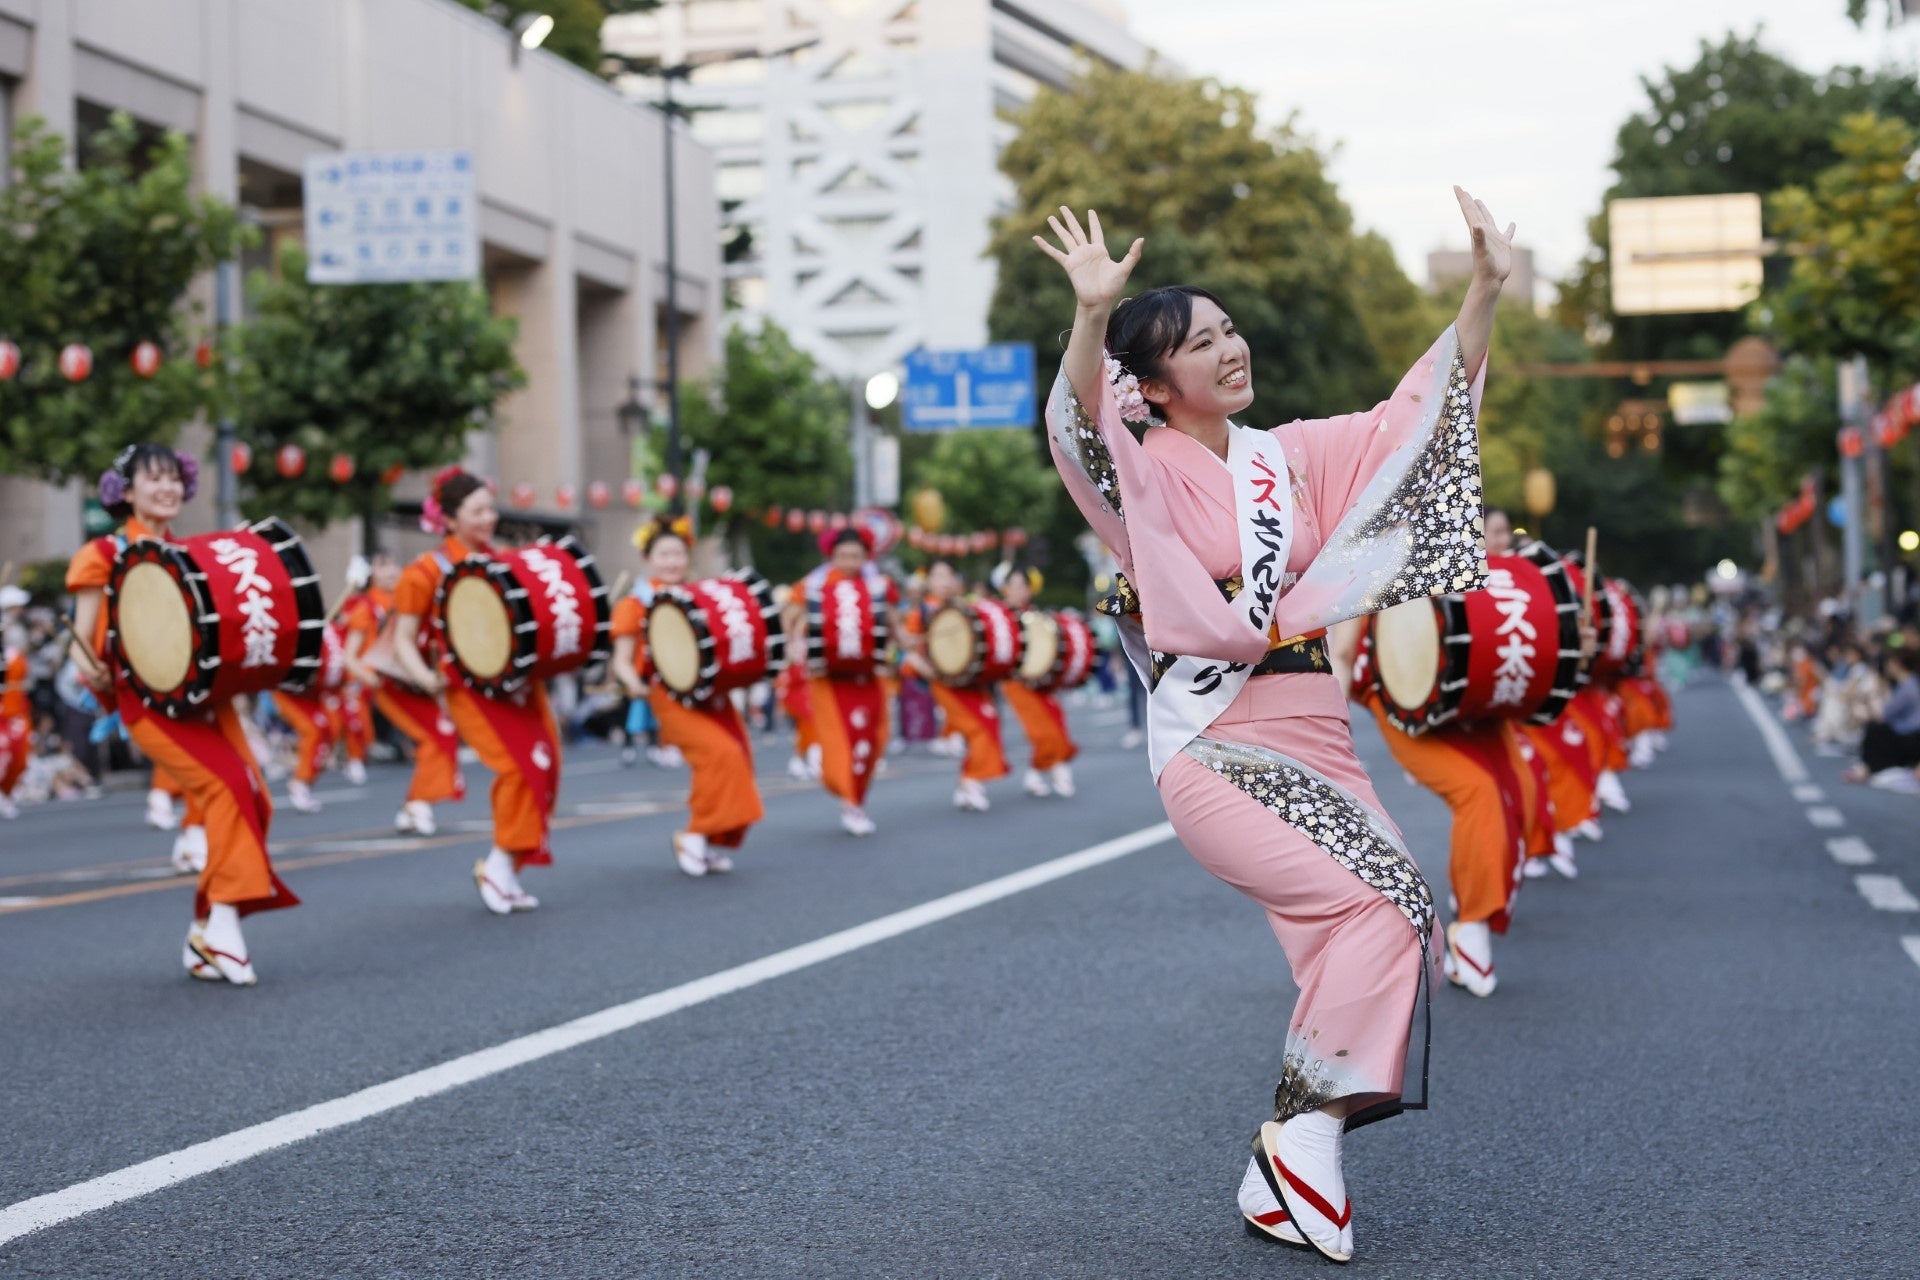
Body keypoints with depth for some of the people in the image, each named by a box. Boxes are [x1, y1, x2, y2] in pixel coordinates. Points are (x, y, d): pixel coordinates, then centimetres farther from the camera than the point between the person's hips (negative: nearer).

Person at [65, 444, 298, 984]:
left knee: (253, 801, -8)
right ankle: (223, 919, -21)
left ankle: (205, 937, 1)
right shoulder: (105, 555, 1)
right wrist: (92, 672, -24)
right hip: (148, 699, -5)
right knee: (226, 785, -25)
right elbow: (83, 642, -3)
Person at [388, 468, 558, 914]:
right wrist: (425, 678, -20)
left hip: (521, 682, 6)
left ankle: (508, 873, 13)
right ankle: (499, 866, -6)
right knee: (519, 765, -20)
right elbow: (403, 639, -3)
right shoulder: (428, 571, -4)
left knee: (544, 770, -1)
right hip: (472, 688, -6)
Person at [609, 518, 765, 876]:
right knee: (720, 754, -23)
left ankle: (717, 844, 15)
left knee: (738, 761, -1)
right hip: (670, 696, -5)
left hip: (711, 694, 6)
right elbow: (622, 661, -3)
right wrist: (634, 684, -24)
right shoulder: (635, 603, 3)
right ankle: (696, 834, -10)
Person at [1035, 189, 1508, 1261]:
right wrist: (1092, 319, -42)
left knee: (1395, 924, -3)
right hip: (1214, 744, -7)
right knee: (1375, 904, -21)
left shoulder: (1292, 457, 14)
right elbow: (1081, 429, -24)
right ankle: (1306, 1133, -8)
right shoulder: (1147, 472, -3)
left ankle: (1293, 1164, 6)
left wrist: (1486, 292, 5)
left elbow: (1423, 418, 14)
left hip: (1314, 737, 7)